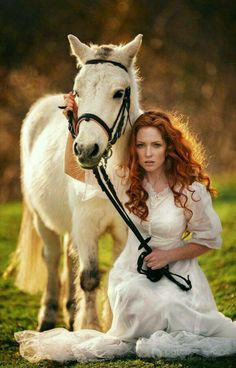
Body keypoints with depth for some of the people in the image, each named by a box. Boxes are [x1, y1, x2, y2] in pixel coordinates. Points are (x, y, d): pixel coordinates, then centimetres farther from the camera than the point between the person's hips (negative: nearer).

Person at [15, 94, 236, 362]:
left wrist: (169, 255, -13)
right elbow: (74, 169, 5)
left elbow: (209, 240, -1)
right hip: (132, 270, 2)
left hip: (174, 270, -2)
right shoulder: (127, 180, -1)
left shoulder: (192, 190, -10)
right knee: (132, 298, -29)